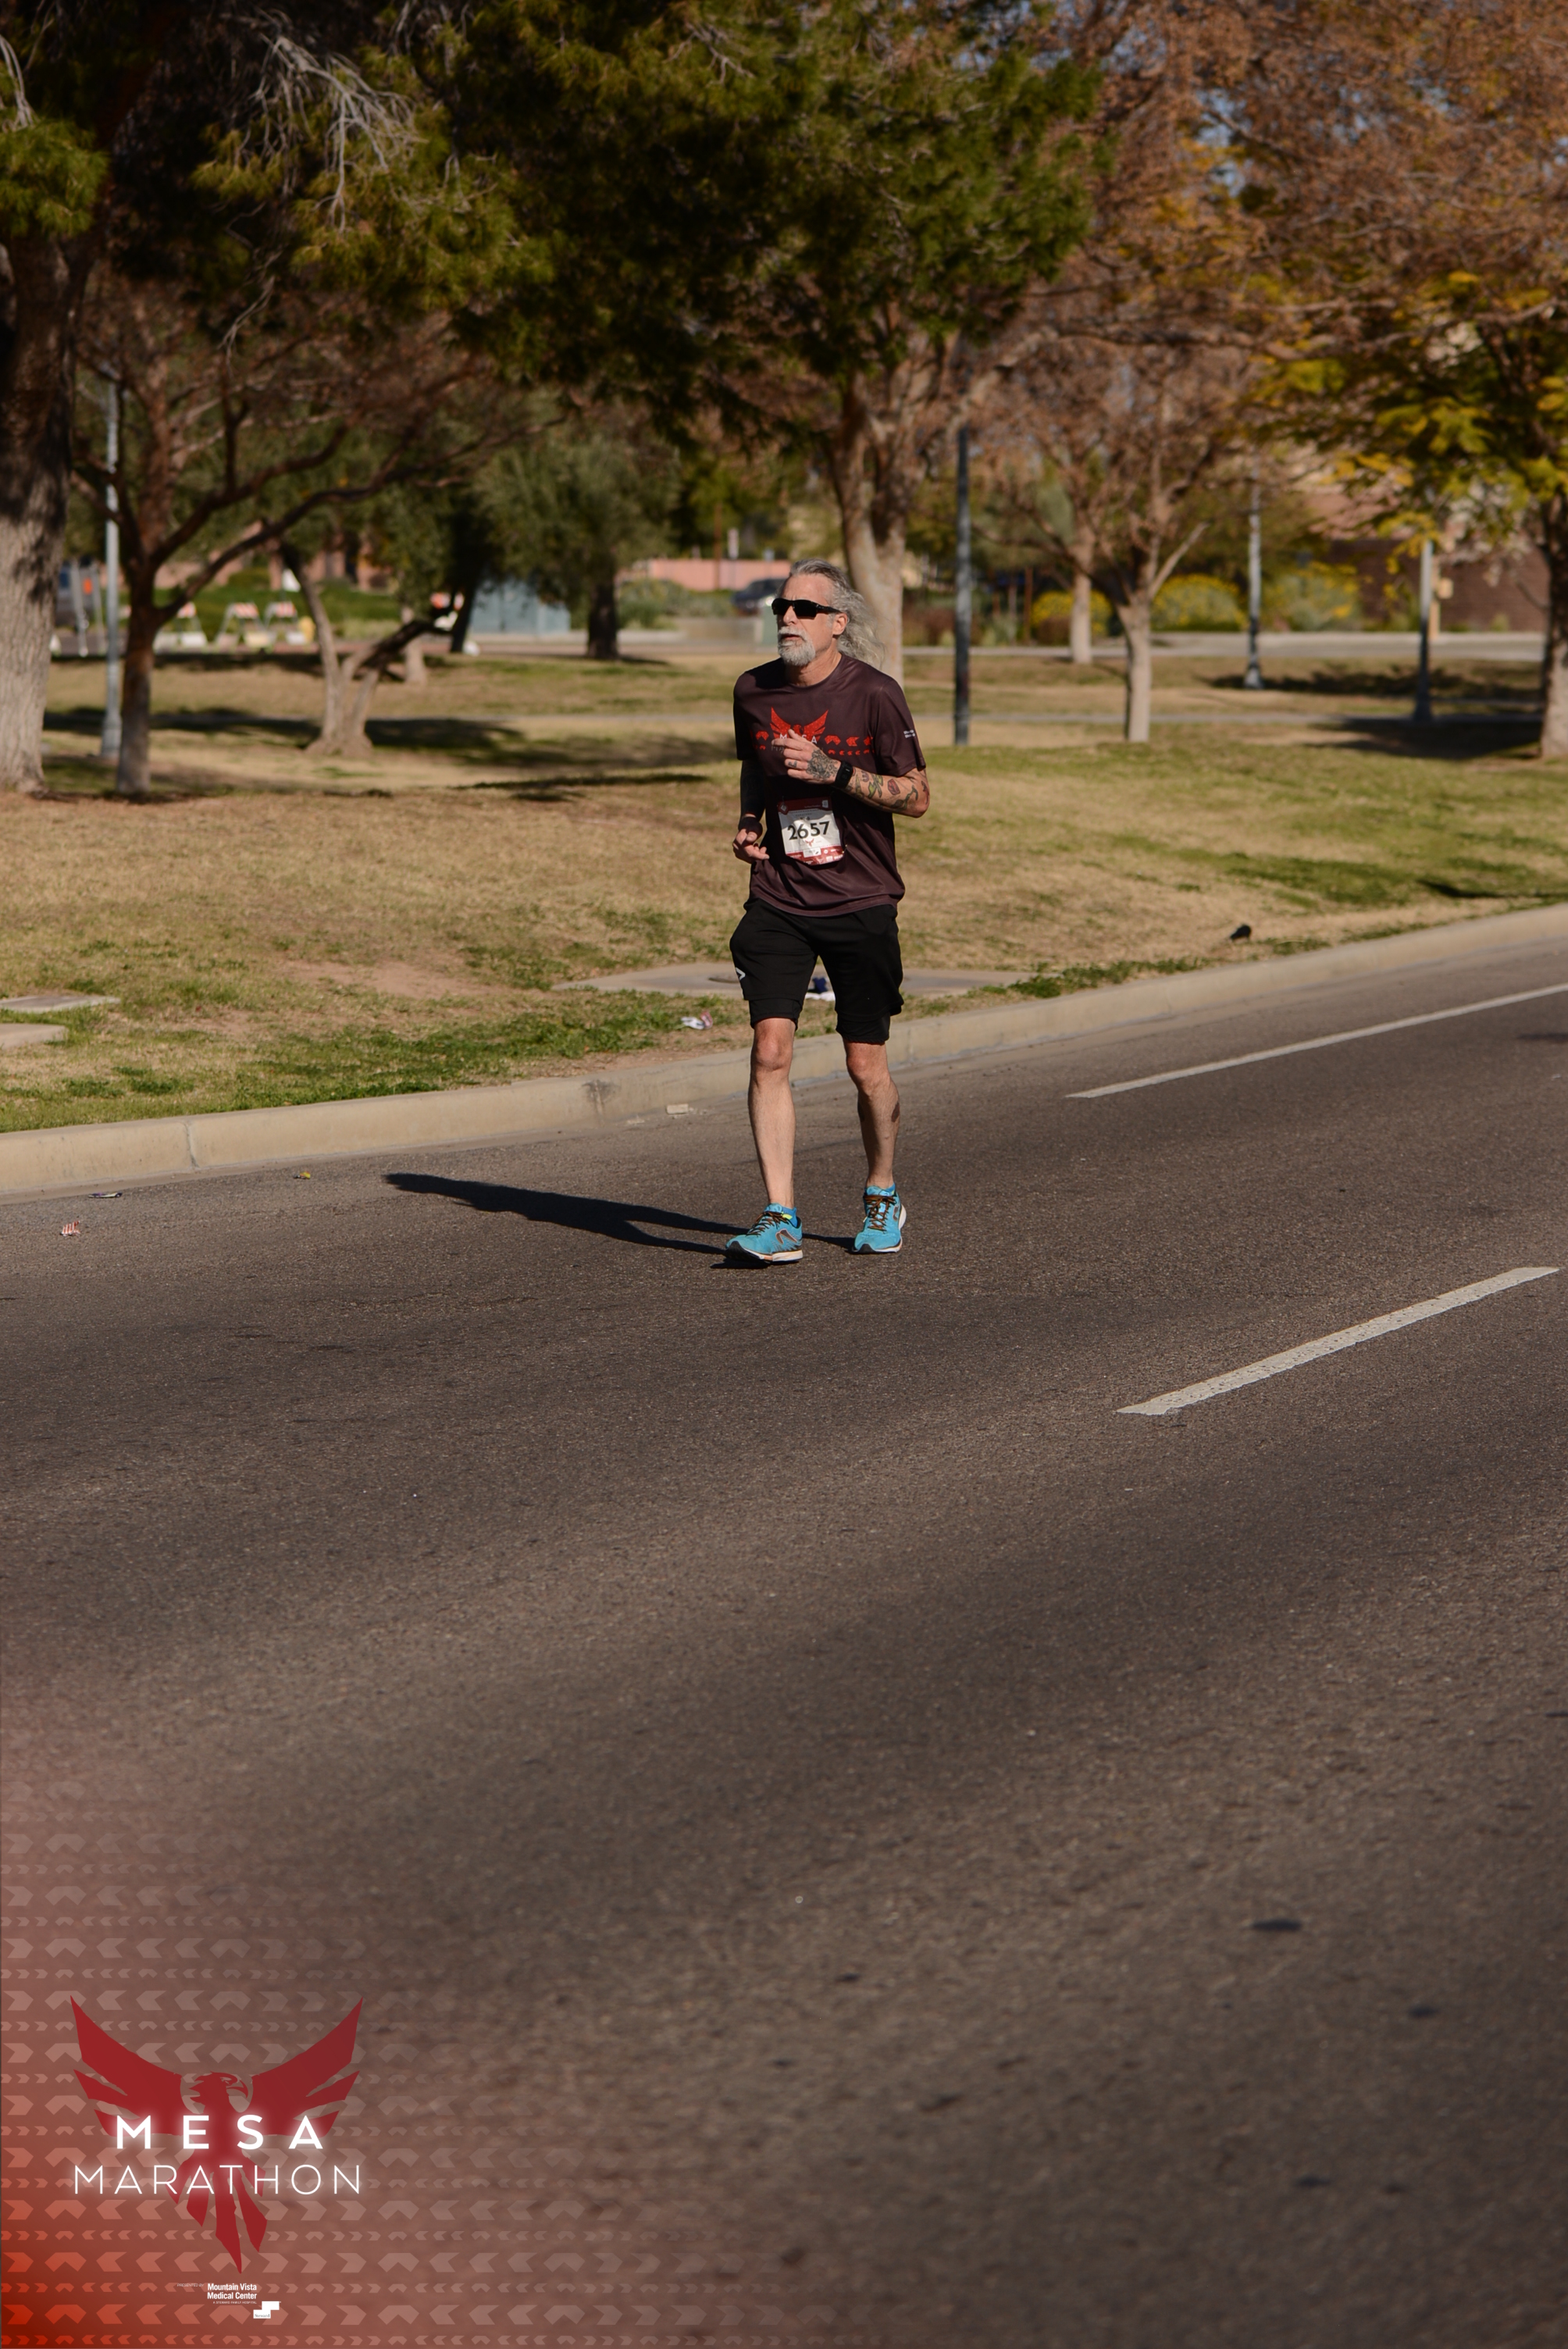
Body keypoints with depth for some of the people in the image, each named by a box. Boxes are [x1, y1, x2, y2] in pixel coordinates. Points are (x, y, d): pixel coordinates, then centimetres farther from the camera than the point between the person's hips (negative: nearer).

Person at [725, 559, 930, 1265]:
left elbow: (917, 796, -7)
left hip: (860, 902, -2)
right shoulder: (753, 692, 4)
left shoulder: (874, 694, -8)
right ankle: (780, 1221, -10)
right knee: (770, 1048, -13)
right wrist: (749, 823, 4)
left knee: (865, 1064, 4)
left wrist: (834, 771, -19)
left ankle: (882, 1197, 30)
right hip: (778, 901, 3)